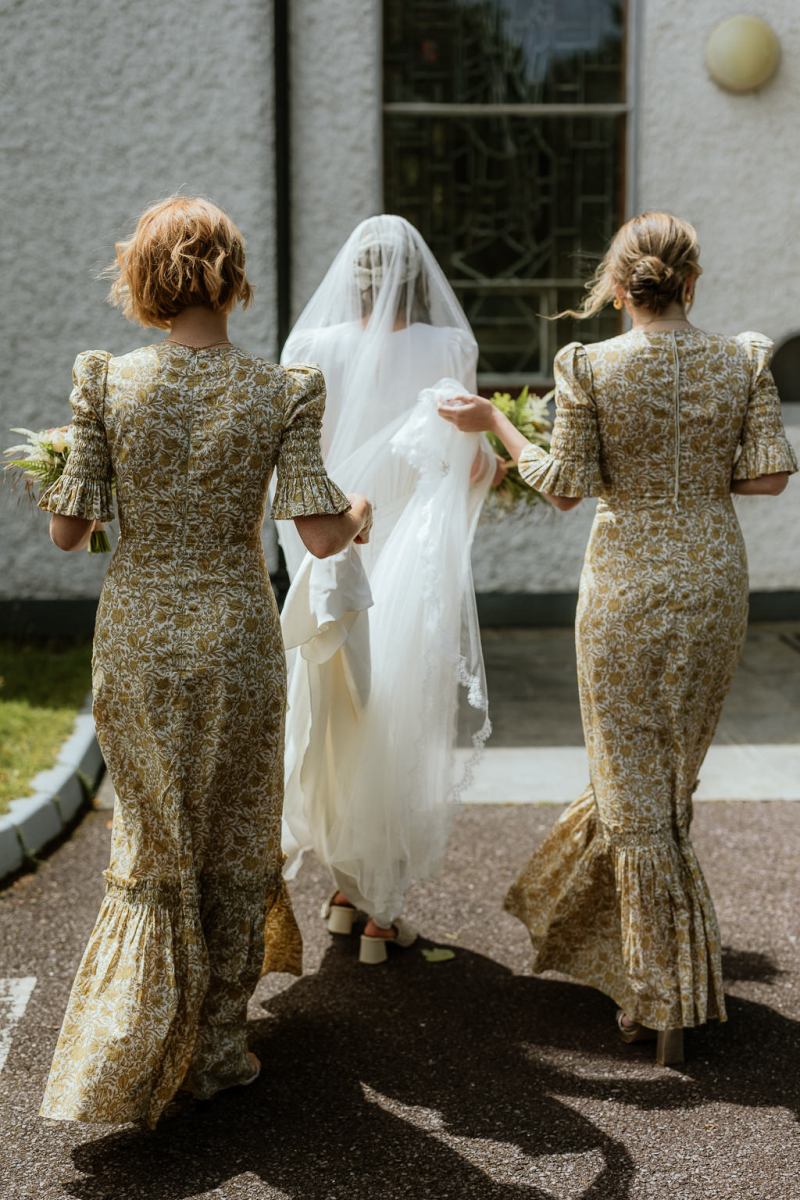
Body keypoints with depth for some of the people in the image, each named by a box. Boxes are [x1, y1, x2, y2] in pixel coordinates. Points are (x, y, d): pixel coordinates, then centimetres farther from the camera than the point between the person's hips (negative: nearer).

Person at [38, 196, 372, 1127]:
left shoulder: (105, 381, -7)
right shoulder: (282, 391, -9)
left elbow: (67, 532, -5)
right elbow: (321, 537, -13)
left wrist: (60, 498, 18)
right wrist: (361, 515, 9)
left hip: (135, 633, 1)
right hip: (236, 632, -1)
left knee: (153, 841, 18)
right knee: (233, 841, 17)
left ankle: (125, 1060, 20)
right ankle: (218, 1047, 27)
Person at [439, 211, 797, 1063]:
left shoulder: (589, 367, -11)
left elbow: (564, 487, -9)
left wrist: (494, 423, 3)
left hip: (626, 584, -3)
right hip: (713, 580, 4)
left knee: (636, 790, 6)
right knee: (669, 773, 20)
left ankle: (666, 1000, 10)